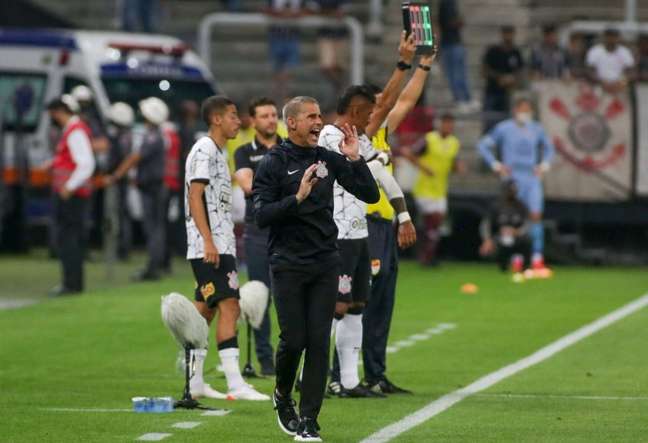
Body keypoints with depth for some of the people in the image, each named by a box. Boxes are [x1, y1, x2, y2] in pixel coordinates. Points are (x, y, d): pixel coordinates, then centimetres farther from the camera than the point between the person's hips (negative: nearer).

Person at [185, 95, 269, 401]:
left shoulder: (217, 152, 20)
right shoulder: (204, 150, -11)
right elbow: (195, 196, -18)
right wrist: (208, 241, -24)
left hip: (219, 246, 10)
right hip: (209, 246, -10)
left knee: (205, 310, 12)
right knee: (229, 307, -16)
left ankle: (194, 382, 16)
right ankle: (235, 385, -21)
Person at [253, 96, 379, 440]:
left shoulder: (329, 159, 8)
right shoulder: (273, 163, -4)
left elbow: (370, 195, 7)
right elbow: (261, 216, -12)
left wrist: (355, 159, -5)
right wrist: (298, 197, -23)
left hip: (325, 263, 3)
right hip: (288, 265, -3)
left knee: (319, 342, -2)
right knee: (294, 340, -4)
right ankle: (282, 396, 26)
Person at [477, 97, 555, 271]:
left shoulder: (537, 130, 8)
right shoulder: (504, 128, -2)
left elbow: (549, 148, 26)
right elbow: (483, 145, 3)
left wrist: (544, 165, 11)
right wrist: (496, 165, -4)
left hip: (532, 179, 2)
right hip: (512, 179, -2)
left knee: (535, 216, -9)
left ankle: (537, 258, -9)